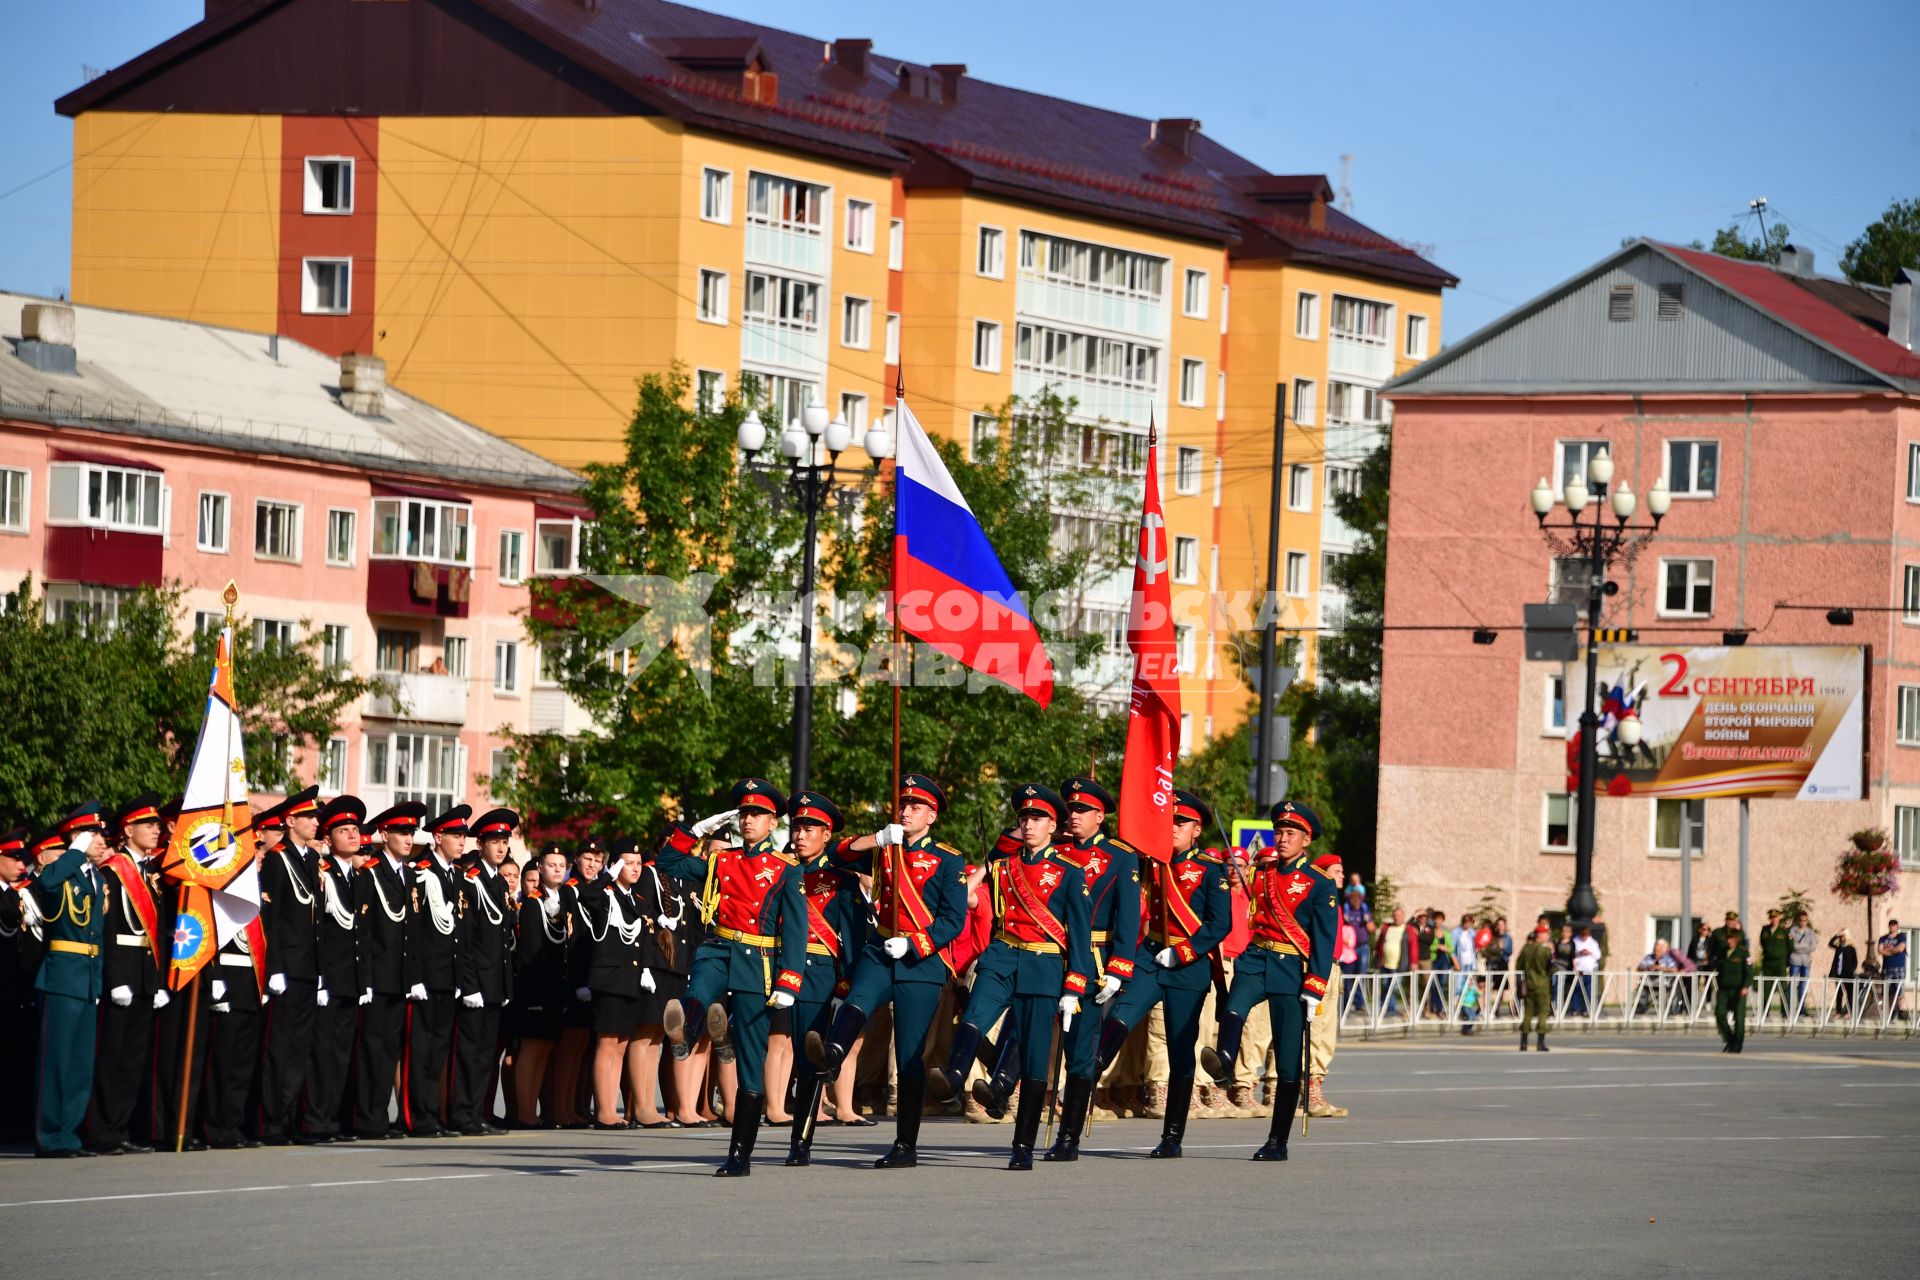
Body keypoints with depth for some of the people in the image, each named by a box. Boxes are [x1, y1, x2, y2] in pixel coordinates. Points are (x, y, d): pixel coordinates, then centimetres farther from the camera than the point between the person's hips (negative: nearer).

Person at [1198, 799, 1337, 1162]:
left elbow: (1324, 942, -4)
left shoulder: (1319, 885, 1)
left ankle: (1278, 1142, 5)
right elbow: (1241, 918, 19)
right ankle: (1223, 1063, -59)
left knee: (1288, 1063, 0)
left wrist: (1314, 990, -12)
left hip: (1291, 970, -3)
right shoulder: (1260, 871, 13)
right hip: (1255, 959, 3)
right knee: (1233, 1010, -33)